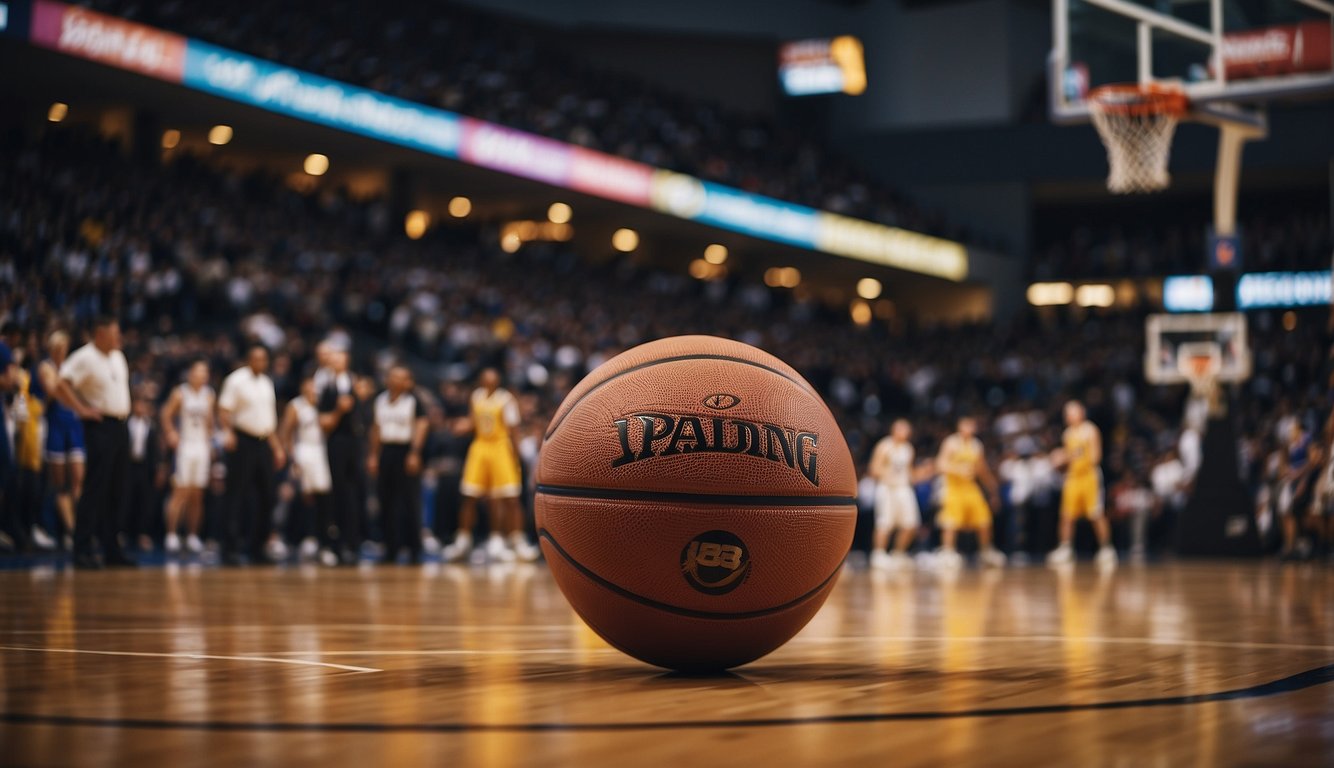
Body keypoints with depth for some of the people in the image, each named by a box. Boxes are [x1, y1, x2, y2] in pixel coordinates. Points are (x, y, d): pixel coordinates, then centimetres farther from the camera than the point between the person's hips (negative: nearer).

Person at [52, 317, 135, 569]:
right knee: (95, 490, -9)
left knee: (118, 491, 9)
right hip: (100, 426, -8)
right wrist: (81, 409, -18)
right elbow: (61, 386, -20)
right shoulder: (85, 357, -11)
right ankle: (83, 550, -6)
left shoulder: (118, 356, 15)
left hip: (120, 427, 8)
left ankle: (112, 550, 15)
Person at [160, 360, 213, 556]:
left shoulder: (208, 396, 11)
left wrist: (209, 441, 14)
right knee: (180, 492, -10)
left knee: (197, 494, 5)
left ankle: (192, 537, 11)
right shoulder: (180, 394, -4)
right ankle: (172, 536, -8)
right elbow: (166, 415, -3)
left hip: (202, 446, 5)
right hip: (184, 445, -5)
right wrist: (171, 434, -14)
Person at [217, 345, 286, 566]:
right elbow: (224, 410, -13)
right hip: (242, 442, -7)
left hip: (263, 443, 7)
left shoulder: (267, 383, 16)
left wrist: (276, 446, 20)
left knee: (265, 497, 6)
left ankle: (257, 547, 15)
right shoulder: (236, 380, -5)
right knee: (238, 496, -7)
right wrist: (228, 432, -30)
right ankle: (230, 548, -5)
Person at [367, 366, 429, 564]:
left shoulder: (413, 401, -4)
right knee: (387, 502, 6)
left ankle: (415, 550, 1)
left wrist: (414, 453, -17)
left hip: (406, 452, -6)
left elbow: (421, 427, -8)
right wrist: (373, 456, 13)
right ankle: (391, 549, 13)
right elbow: (376, 429, 17)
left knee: (411, 503, -5)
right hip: (386, 452, 6)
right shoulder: (380, 400, 12)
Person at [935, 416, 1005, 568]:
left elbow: (983, 469, 19)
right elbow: (942, 464, -14)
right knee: (952, 523, -14)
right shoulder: (952, 443, -7)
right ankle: (947, 553, -9)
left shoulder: (976, 445, 10)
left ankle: (987, 552, 18)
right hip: (954, 486, -5)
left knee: (984, 520, 4)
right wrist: (959, 470, -29)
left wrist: (992, 487, 19)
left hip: (971, 487, 6)